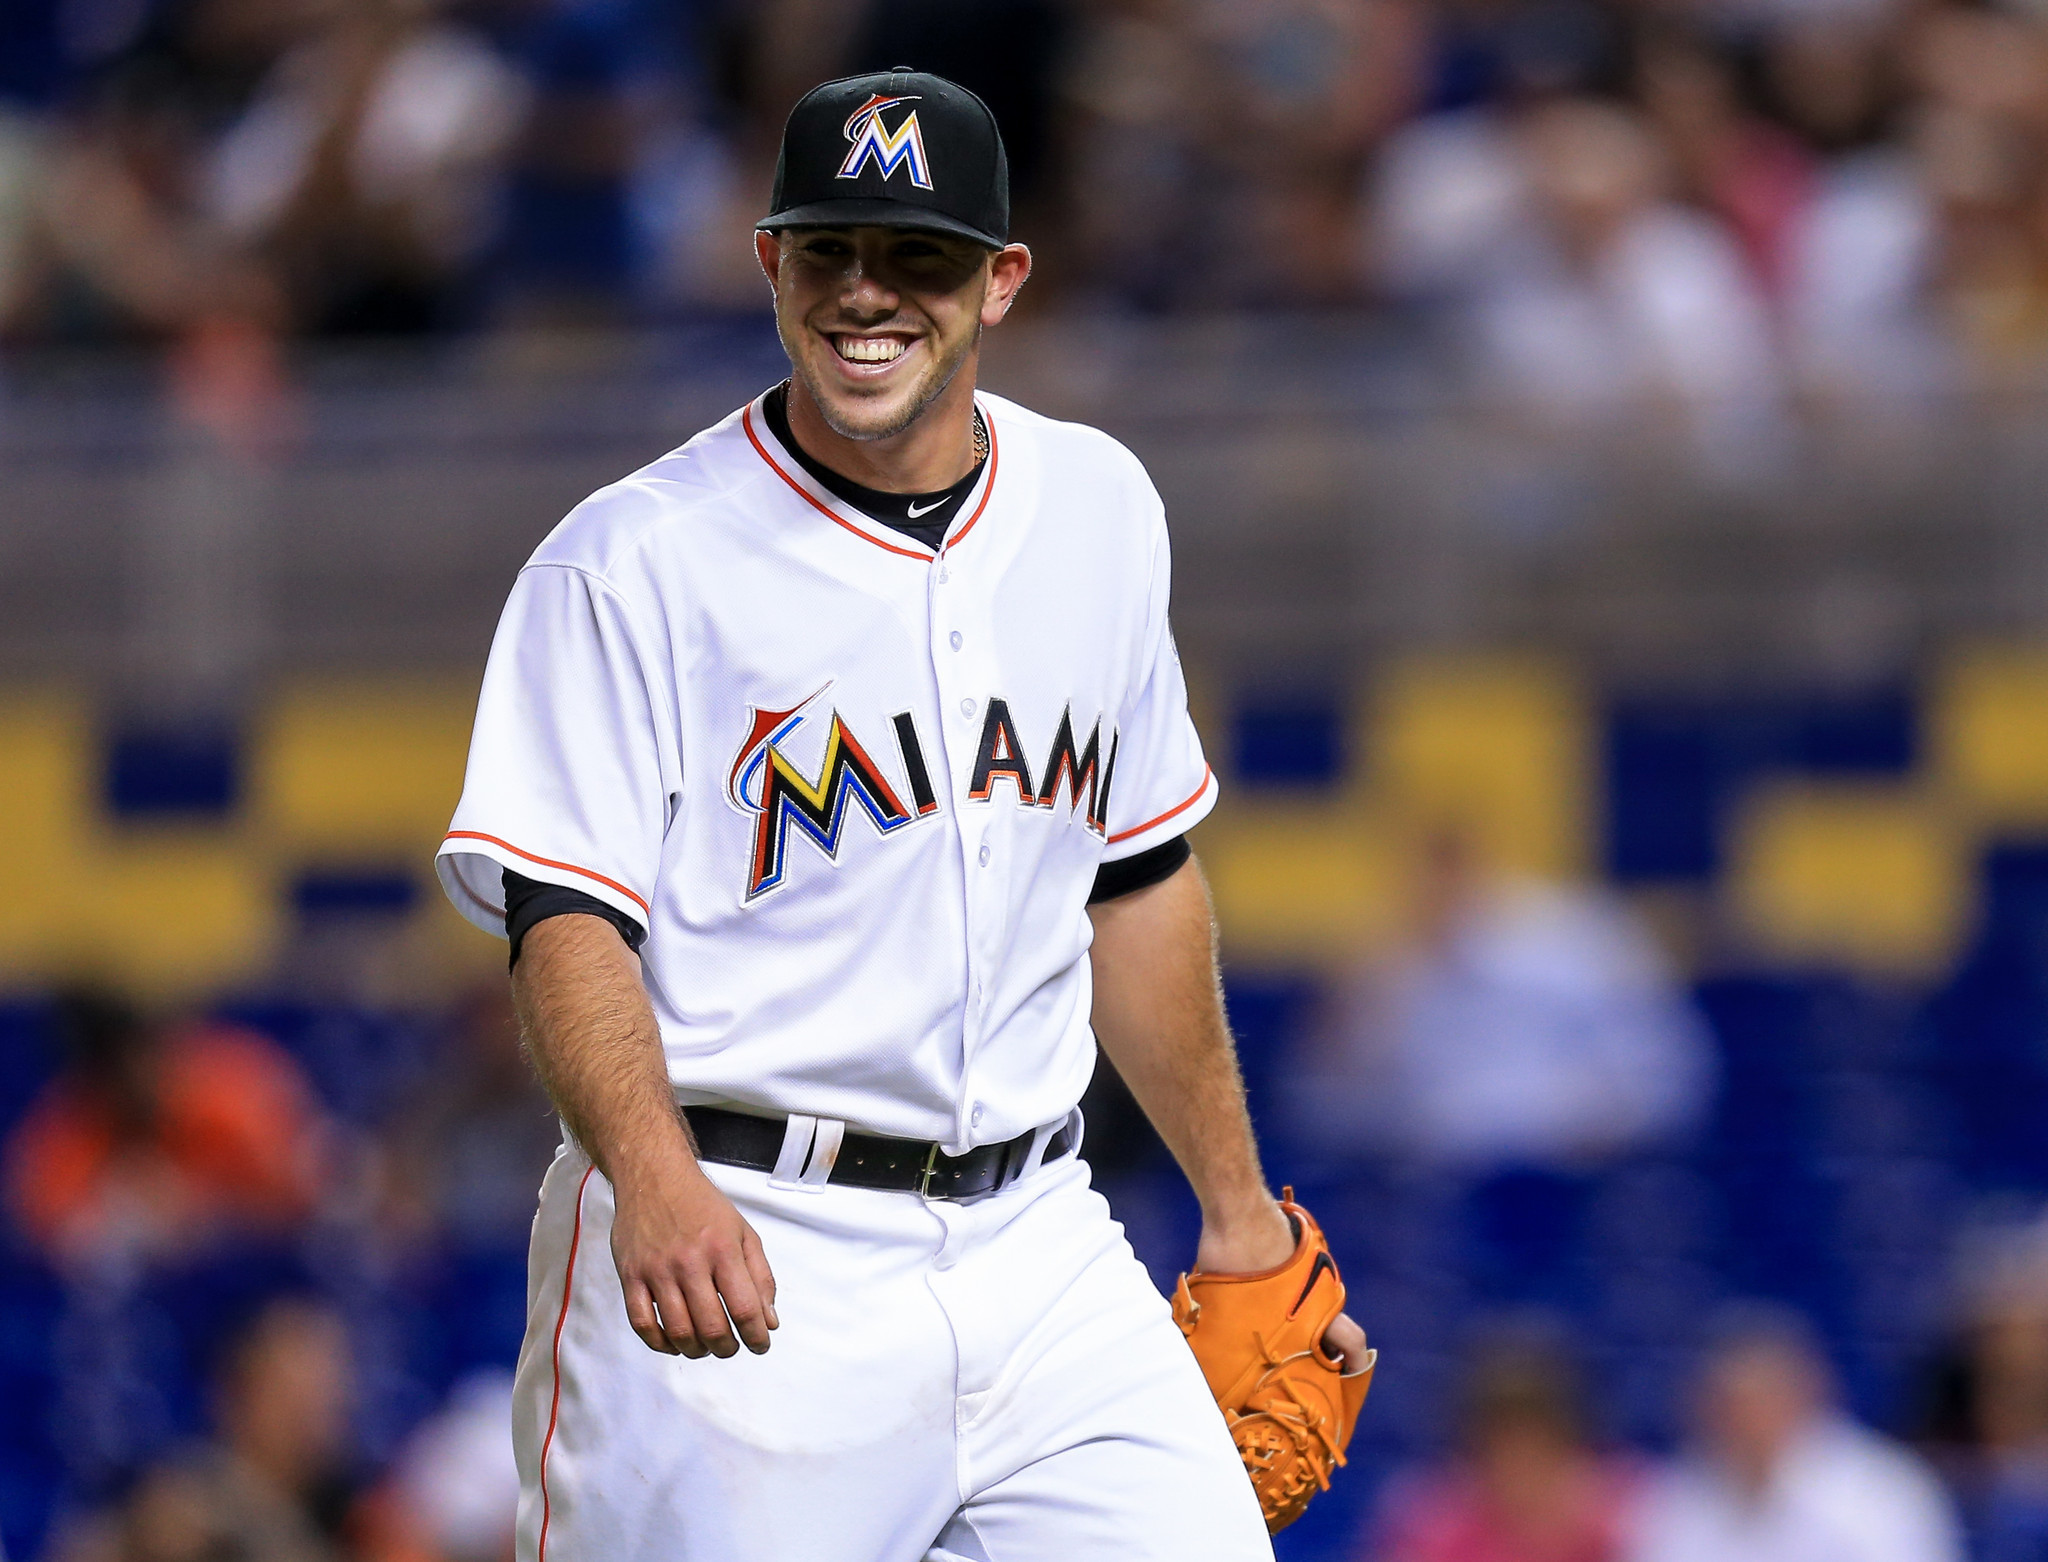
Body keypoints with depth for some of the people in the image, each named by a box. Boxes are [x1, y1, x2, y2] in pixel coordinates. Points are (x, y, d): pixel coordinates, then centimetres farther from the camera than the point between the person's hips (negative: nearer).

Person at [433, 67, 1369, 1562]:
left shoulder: (1100, 509, 12)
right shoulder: (635, 561, -6)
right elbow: (569, 919, -15)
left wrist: (1236, 1210, 22)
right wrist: (653, 1181, -32)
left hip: (1036, 1252, 5)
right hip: (738, 1260, -5)